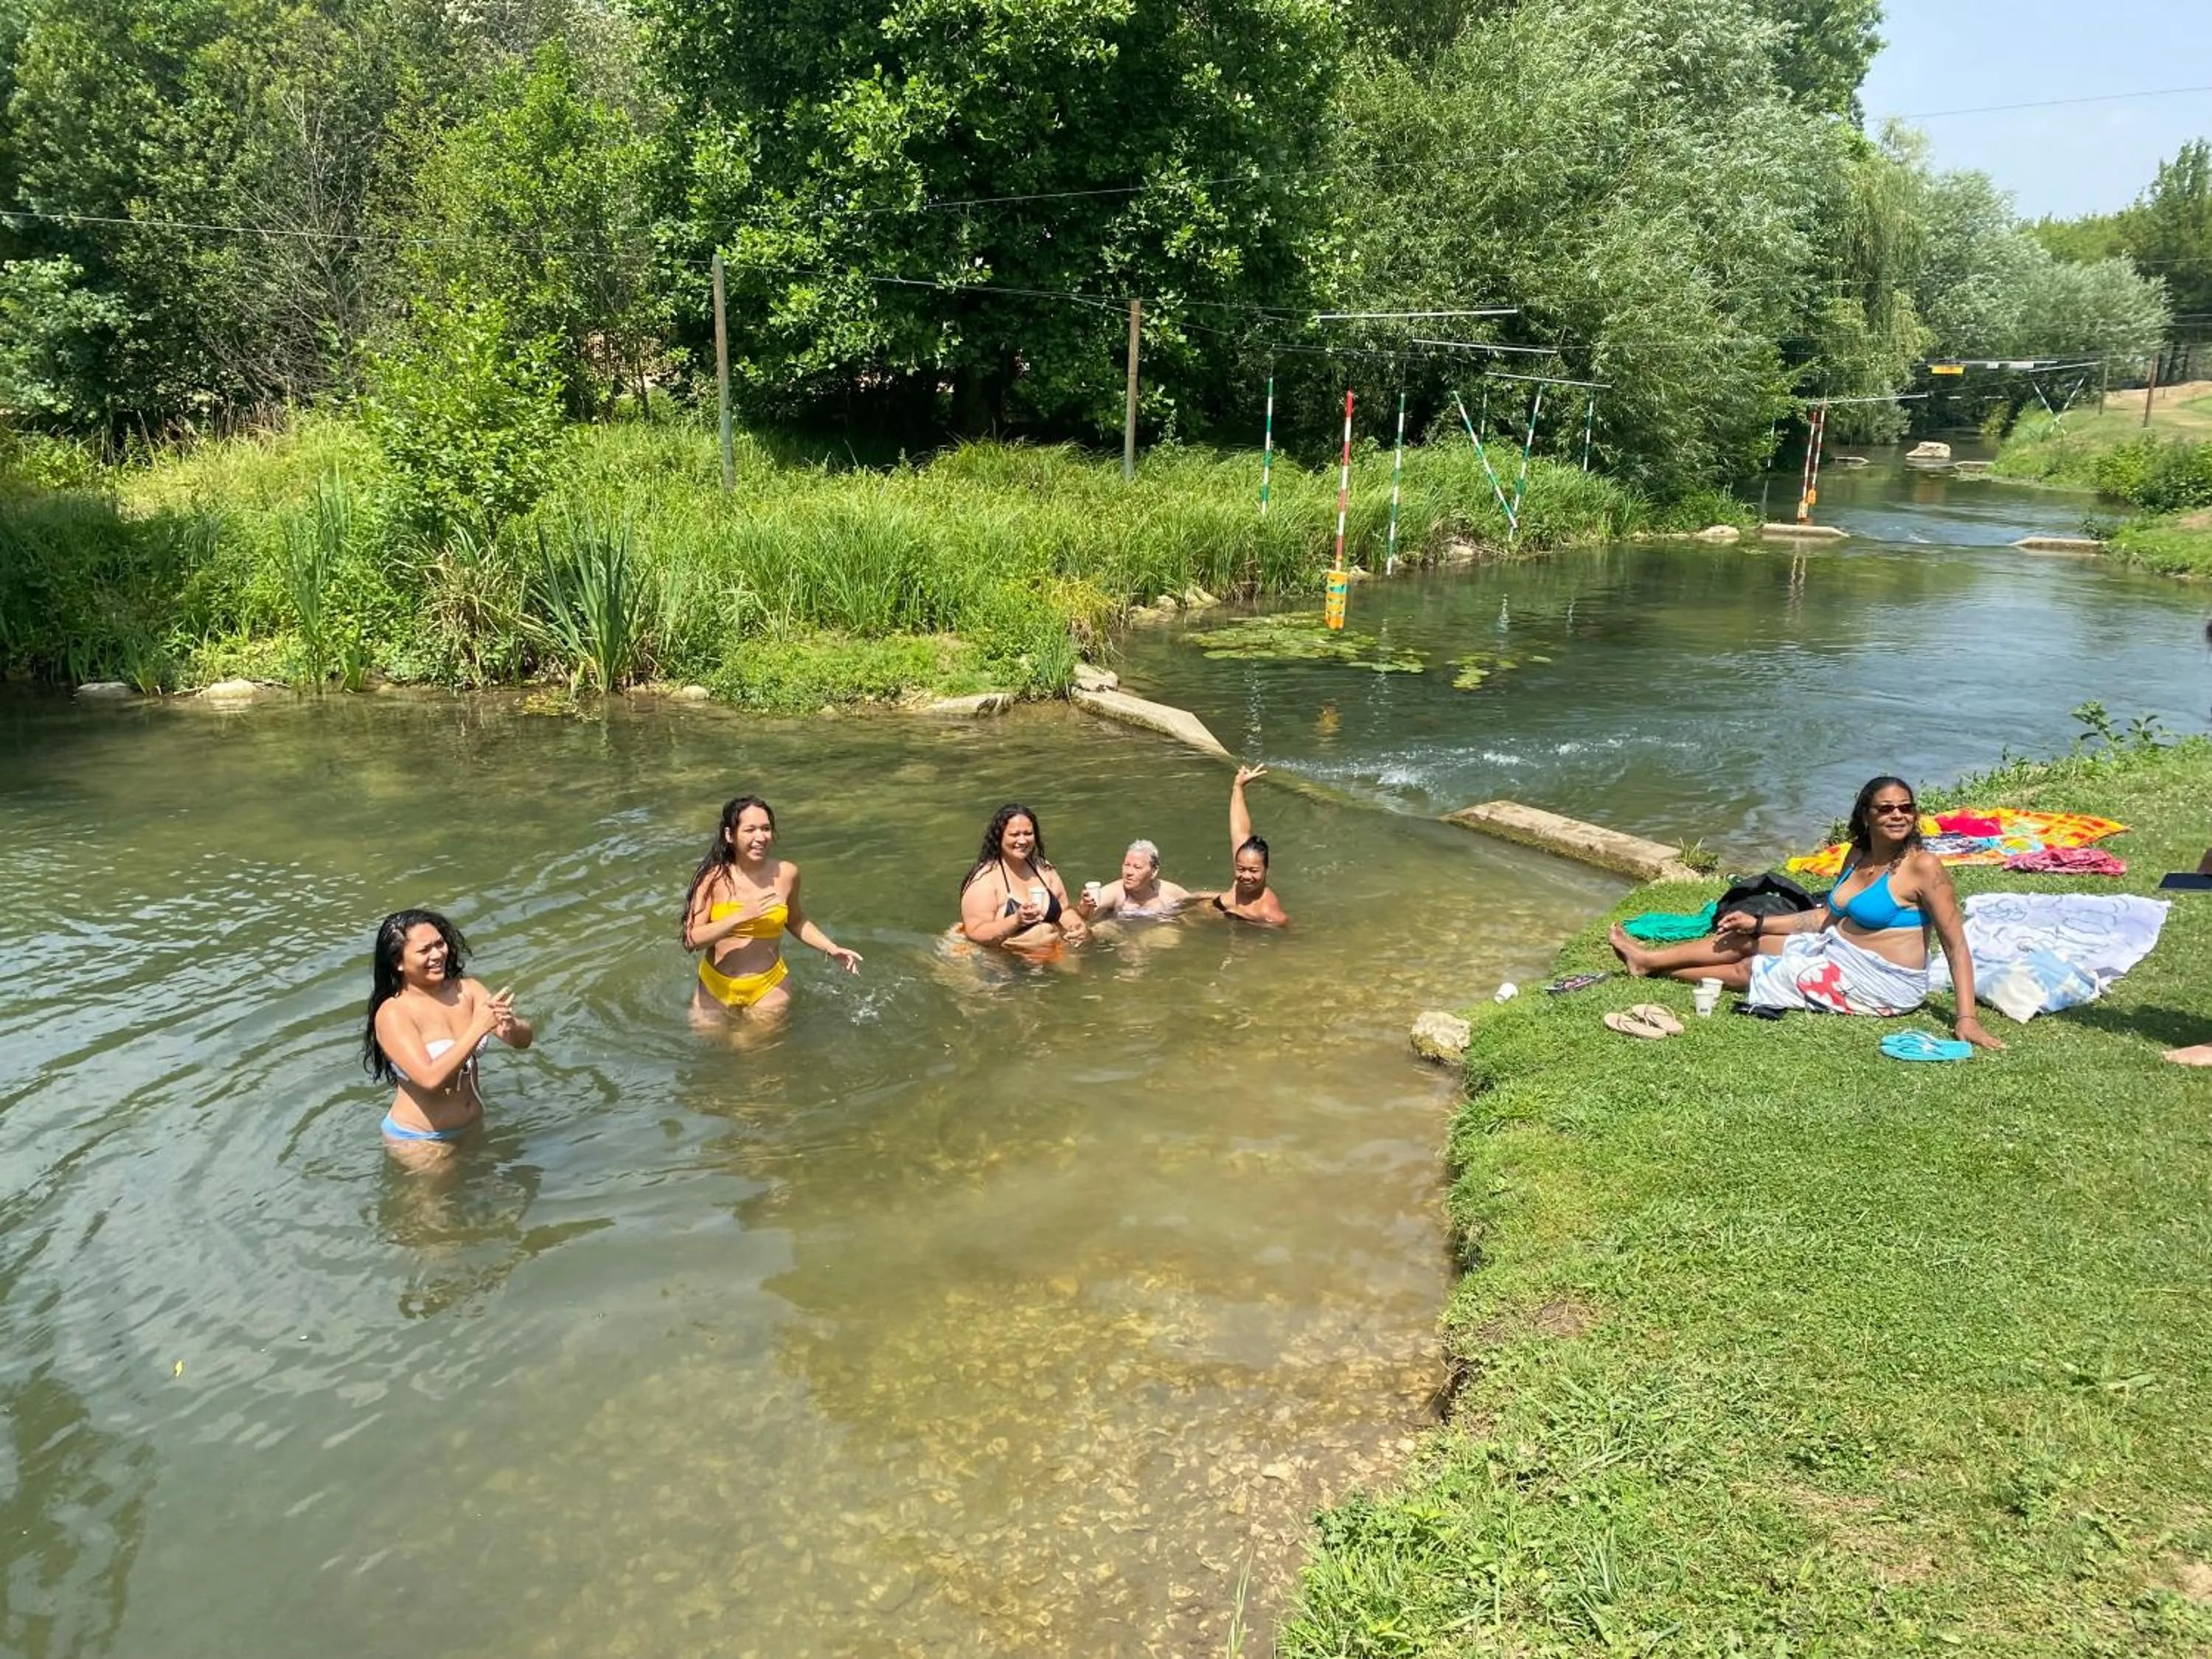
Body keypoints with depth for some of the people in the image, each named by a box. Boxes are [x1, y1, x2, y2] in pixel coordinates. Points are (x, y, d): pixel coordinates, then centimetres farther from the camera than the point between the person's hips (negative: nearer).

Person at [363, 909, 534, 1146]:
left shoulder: (466, 990, -5)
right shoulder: (392, 1014, -19)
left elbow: (524, 1040, -10)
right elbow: (430, 1078, -31)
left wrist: (510, 1024, -33)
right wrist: (478, 1027, -34)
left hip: (473, 1127, 5)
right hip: (418, 1140, -5)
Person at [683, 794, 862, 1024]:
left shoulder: (786, 874, -7)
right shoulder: (714, 877, -13)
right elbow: (691, 939, -18)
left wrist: (831, 949, 2)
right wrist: (742, 916, -26)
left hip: (768, 990, 0)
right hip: (715, 986, 0)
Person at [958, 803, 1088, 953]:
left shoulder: (1044, 868, 14)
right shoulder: (984, 878, -7)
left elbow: (1065, 911, 21)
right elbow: (976, 934, -13)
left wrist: (1076, 925, -2)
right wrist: (1017, 920, -26)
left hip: (1055, 952, 6)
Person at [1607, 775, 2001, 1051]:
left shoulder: (1923, 866, -21)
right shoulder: (1858, 856, 3)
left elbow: (1956, 945, -21)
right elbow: (1829, 916, 14)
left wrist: (1967, 1018, -28)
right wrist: (1759, 923, 13)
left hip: (1879, 987, -7)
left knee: (1747, 969, 3)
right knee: (1745, 940, 8)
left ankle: (1652, 965, 20)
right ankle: (1648, 960, 19)